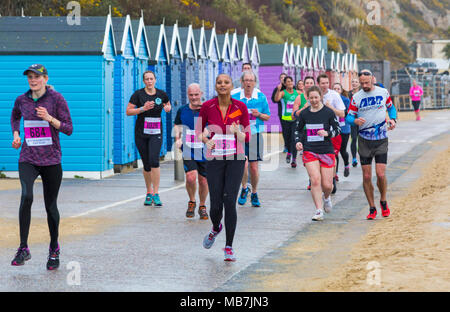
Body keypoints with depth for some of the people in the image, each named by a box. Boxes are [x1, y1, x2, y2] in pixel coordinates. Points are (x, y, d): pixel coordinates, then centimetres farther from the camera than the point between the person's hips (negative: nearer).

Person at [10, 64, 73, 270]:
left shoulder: (56, 98, -4)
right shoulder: (21, 100, 5)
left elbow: (68, 129, -6)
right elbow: (15, 116, 29)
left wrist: (49, 118, -20)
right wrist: (15, 134, 13)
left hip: (51, 160, -1)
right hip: (28, 159, 1)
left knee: (51, 205, 5)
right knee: (26, 196, -23)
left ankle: (54, 249, 26)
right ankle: (23, 249, -18)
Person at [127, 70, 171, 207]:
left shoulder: (161, 94, 4)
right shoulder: (138, 94, -3)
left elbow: (168, 104, 24)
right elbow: (128, 111, -5)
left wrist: (168, 108, 1)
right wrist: (143, 108, -18)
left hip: (156, 133, 0)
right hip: (141, 133, 0)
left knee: (154, 160, -18)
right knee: (146, 165, 5)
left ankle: (156, 194, -13)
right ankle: (149, 192, 24)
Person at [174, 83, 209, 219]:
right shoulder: (182, 110, 5)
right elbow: (177, 125, 20)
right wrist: (177, 139, 3)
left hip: (204, 151, 0)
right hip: (188, 150, 0)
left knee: (203, 180, 7)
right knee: (191, 176, -18)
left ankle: (202, 207, 28)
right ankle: (192, 202, 8)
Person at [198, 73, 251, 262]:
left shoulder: (240, 107, -2)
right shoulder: (207, 107, -2)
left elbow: (247, 137, 2)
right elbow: (199, 131, 10)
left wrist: (238, 132, -19)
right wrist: (206, 141, -10)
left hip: (235, 159, -1)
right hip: (215, 159, 1)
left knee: (229, 202, -12)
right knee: (215, 205, -2)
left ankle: (229, 247, -1)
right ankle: (216, 228, 35)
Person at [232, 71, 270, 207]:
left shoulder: (261, 97, 4)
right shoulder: (234, 98, 2)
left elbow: (267, 117, 11)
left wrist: (259, 114, -9)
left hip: (255, 135, 1)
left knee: (254, 167, 3)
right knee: (243, 164, -17)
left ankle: (254, 193, 23)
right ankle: (244, 188, 9)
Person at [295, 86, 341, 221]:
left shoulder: (329, 112, -2)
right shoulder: (304, 113, 5)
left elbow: (337, 129, 3)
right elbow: (298, 130, 18)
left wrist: (327, 133, -17)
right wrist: (298, 141, 0)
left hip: (326, 151, -1)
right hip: (309, 151, 1)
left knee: (327, 184, 0)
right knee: (315, 180, -15)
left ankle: (326, 197, 37)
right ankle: (319, 211, -8)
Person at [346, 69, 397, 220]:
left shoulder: (383, 92, 3)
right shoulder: (356, 97, 0)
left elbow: (391, 107, 18)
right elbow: (349, 116, 3)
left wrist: (393, 119, -1)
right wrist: (355, 120, -20)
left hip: (381, 140, -1)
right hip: (364, 140, 1)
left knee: (381, 174, -10)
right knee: (366, 176, 0)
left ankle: (383, 201, 16)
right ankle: (372, 208, 13)